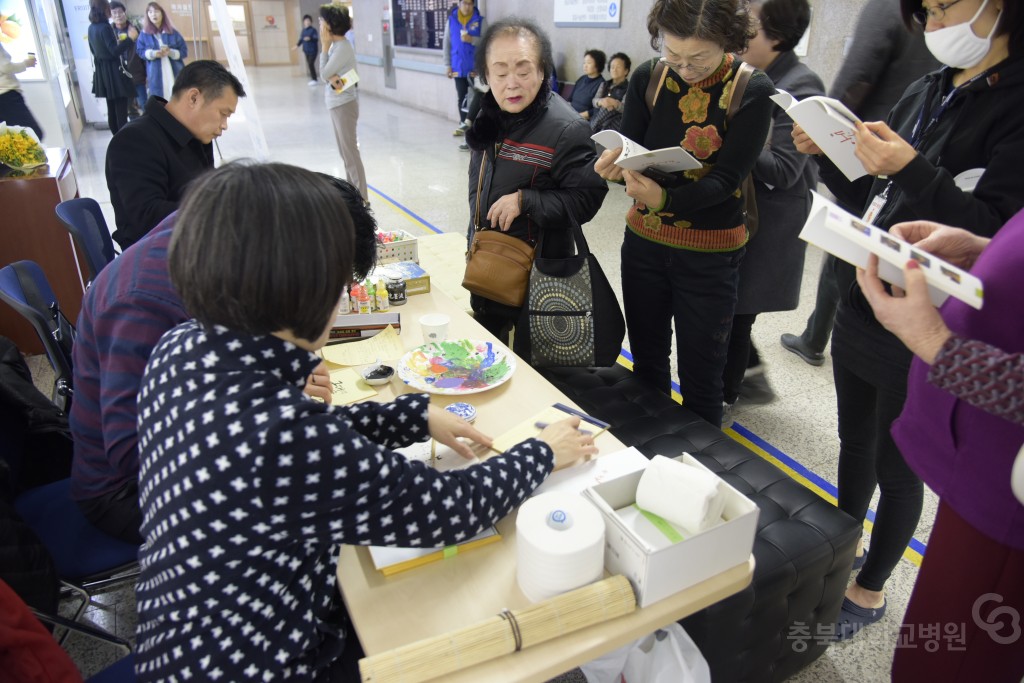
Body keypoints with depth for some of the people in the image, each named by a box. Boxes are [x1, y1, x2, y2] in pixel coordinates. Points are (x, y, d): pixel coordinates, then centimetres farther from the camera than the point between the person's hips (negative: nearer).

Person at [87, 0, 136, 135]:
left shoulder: (91, 28, 9)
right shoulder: (105, 27, -16)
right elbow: (115, 51, -21)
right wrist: (129, 38, -25)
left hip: (101, 71, 9)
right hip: (113, 71, -9)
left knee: (111, 107, 16)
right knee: (121, 108, -6)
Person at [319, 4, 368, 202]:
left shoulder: (342, 48, -18)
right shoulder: (336, 45, 10)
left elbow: (324, 74, -15)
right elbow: (326, 74, 6)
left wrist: (324, 46, -10)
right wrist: (332, 77, -18)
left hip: (344, 104, -10)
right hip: (337, 104, 10)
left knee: (350, 151, -6)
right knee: (345, 150, 16)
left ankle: (360, 197, -1)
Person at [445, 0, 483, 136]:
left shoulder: (480, 21, -2)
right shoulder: (451, 20, 3)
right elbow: (446, 44, 6)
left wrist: (472, 40, -20)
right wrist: (447, 65, 3)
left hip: (475, 67, -2)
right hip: (458, 67, 2)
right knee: (461, 97, 9)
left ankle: (469, 122, 1)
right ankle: (463, 124, 18)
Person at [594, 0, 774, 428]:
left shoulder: (753, 90, -11)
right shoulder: (647, 78, -3)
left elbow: (727, 178, -18)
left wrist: (664, 200, -37)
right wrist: (615, 165, -29)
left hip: (710, 256, -3)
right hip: (644, 243, 3)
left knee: (700, 379, 8)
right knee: (646, 364, 17)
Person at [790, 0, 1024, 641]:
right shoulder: (924, 93, 7)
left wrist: (913, 170, -31)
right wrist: (828, 153, -3)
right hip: (860, 308, 7)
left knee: (896, 468, 10)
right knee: (855, 444, 20)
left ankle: (870, 589, 32)